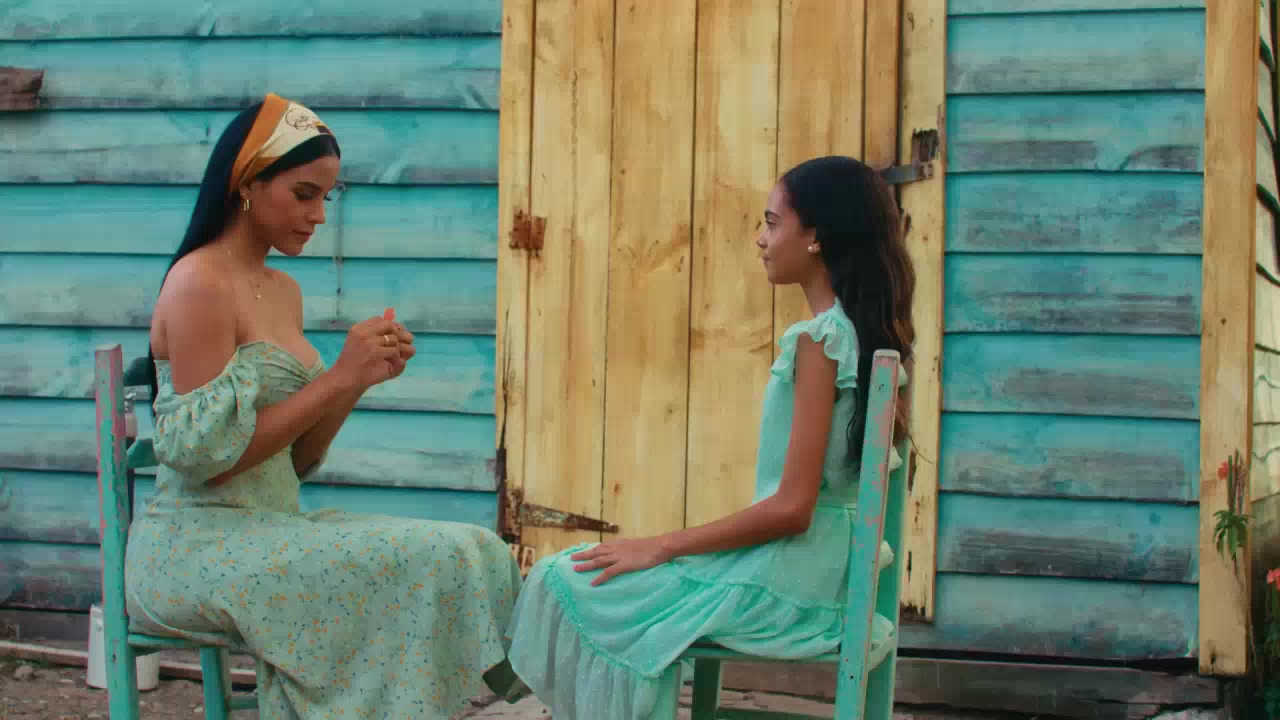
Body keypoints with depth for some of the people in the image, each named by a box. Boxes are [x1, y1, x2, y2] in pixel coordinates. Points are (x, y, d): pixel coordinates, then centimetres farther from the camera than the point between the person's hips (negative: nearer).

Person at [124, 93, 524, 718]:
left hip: (266, 532, 8)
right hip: (196, 546, -8)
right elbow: (206, 457, -18)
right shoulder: (199, 285, -12)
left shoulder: (283, 292, 14)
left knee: (470, 555, -7)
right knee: (436, 561, -21)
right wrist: (339, 377, -16)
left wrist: (361, 380, -2)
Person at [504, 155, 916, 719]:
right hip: (823, 564, 10)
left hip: (786, 578, -10)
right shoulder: (863, 334, 9)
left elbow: (792, 505, -21)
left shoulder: (819, 338, -18)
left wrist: (660, 546, -16)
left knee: (566, 584, -3)